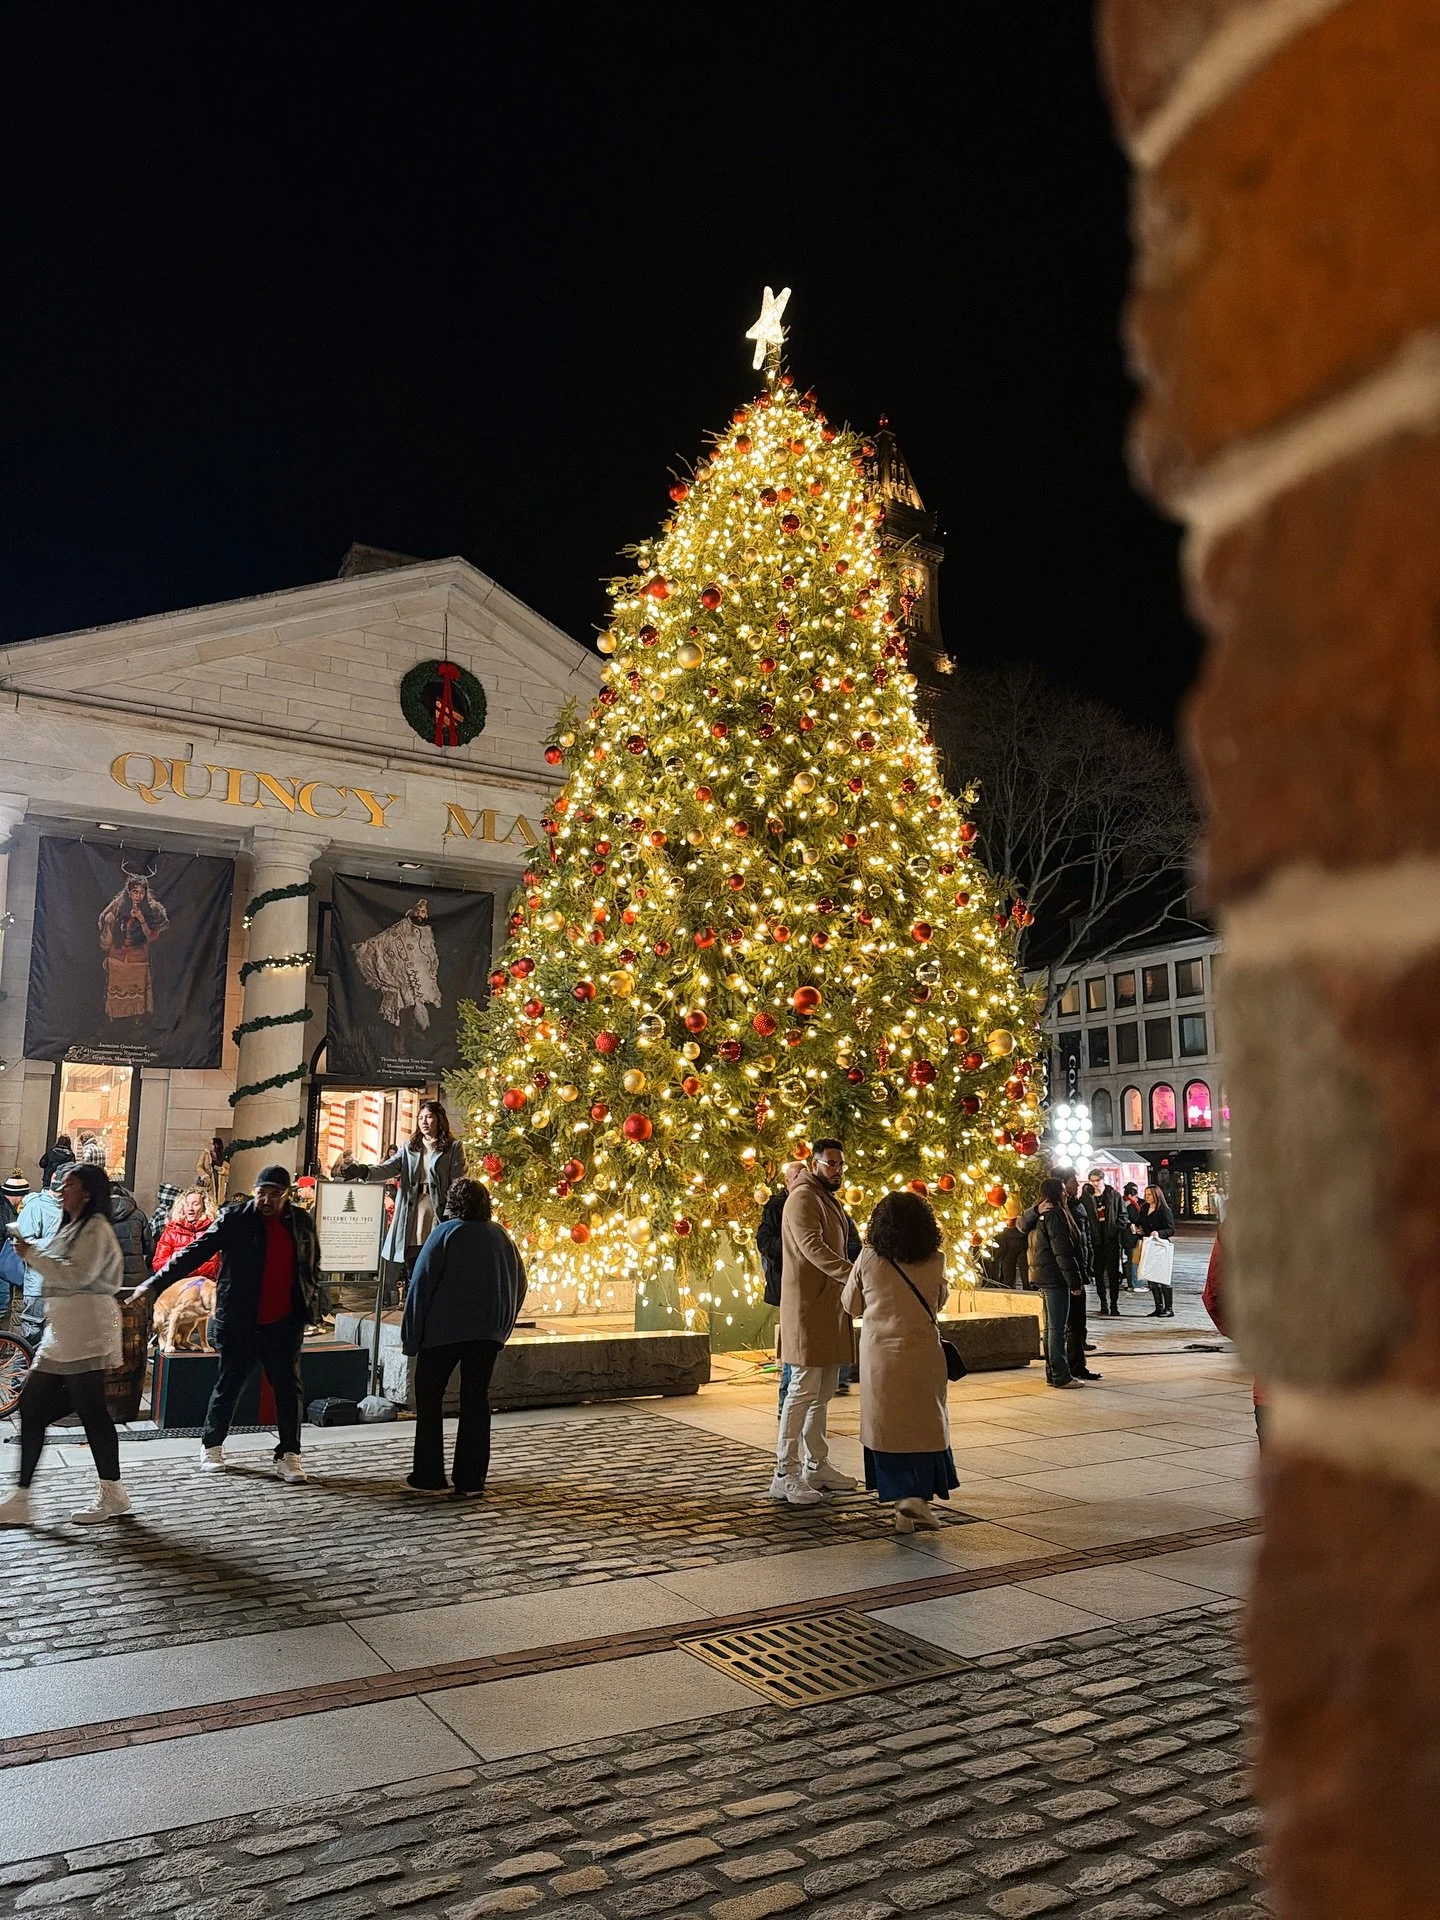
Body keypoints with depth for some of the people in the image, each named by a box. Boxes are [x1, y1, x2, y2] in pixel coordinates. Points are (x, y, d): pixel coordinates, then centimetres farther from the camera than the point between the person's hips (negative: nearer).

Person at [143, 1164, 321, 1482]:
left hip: (285, 1323, 2)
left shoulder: (302, 1222, 4)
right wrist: (156, 1283, -17)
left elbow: (313, 1268, 14)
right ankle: (212, 1445, 30)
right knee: (229, 1385, 11)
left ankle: (288, 1455, 12)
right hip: (240, 1323, -2)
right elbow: (195, 1253, -10)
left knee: (289, 1389, 4)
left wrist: (312, 1307, 10)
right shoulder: (235, 1219, -7)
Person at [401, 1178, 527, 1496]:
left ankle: (429, 1477, 8)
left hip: (444, 1330, -4)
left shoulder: (446, 1233, -7)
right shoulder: (501, 1236, 7)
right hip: (488, 1332, 4)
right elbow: (519, 1283, 12)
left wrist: (410, 1336, -2)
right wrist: (502, 1328, 19)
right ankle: (471, 1479, 9)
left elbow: (421, 1284, -9)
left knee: (429, 1398, 8)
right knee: (476, 1400, 8)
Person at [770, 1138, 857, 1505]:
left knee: (823, 1391, 13)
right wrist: (853, 1273, -35)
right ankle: (785, 1475, -4)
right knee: (804, 1389, -9)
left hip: (830, 1305, 10)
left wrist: (854, 1279, 15)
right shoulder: (803, 1197, -11)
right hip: (807, 1306, -10)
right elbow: (812, 1247, -26)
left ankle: (816, 1467, 22)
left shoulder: (830, 1200, 20)